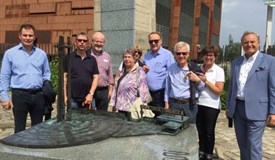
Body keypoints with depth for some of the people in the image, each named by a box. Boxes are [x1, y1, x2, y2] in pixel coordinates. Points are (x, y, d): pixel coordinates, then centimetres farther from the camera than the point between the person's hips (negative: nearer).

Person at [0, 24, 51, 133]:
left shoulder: (41, 54, 8)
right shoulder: (10, 53, 1)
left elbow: (47, 74, 14)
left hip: (38, 95, 3)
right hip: (20, 95, -3)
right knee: (20, 129, 4)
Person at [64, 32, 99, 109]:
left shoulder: (92, 59, 9)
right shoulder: (69, 58, 3)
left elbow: (95, 77, 6)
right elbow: (64, 77, 2)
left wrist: (91, 94, -6)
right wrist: (65, 96, -4)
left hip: (88, 98, 2)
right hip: (73, 99, -2)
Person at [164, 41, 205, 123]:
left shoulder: (194, 68, -1)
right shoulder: (171, 68, 7)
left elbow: (201, 88, 6)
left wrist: (198, 80, -14)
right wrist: (166, 103, 11)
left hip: (189, 105, -2)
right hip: (173, 104, 2)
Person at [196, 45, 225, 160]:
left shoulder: (219, 71, -7)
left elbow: (219, 90, -11)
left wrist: (206, 81, -16)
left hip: (211, 106, -4)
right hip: (198, 104, 4)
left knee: (209, 131, 7)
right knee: (200, 130, 14)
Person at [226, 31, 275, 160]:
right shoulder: (236, 62, 12)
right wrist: (228, 107, 15)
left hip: (256, 109, -5)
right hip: (237, 108, 5)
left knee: (253, 145, -2)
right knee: (242, 143, 15)